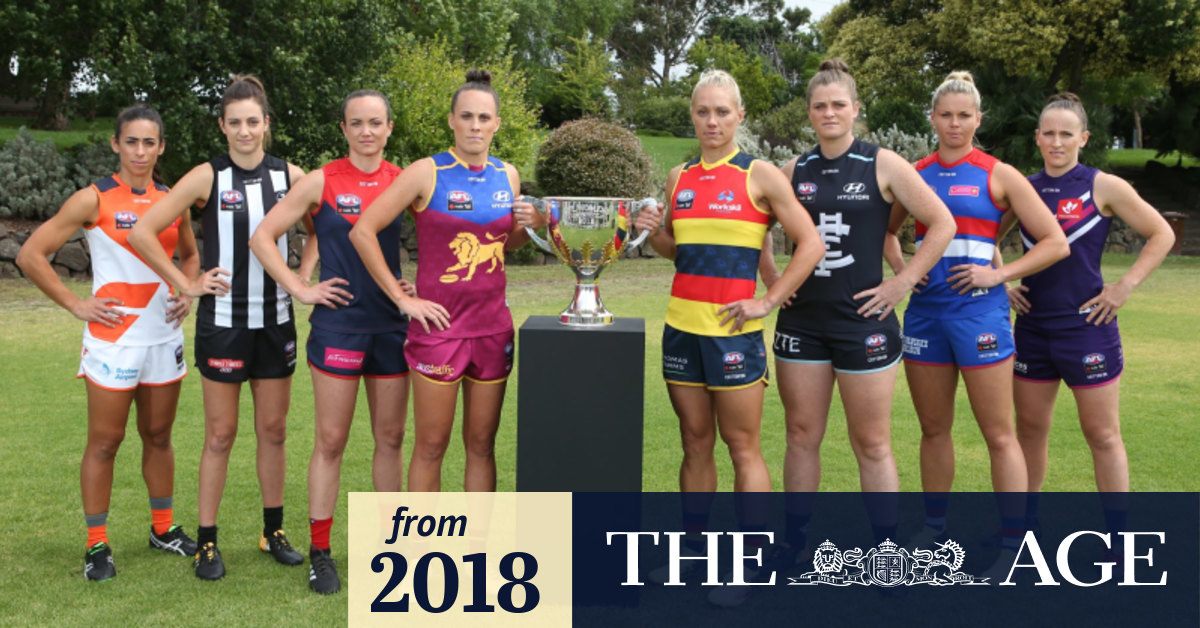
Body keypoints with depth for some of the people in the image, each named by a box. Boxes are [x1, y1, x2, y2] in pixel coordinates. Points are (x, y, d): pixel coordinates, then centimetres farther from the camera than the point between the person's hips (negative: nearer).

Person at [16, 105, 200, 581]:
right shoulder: (94, 200, -7)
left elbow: (189, 255, 24)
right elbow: (31, 255, -8)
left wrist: (187, 293, 6)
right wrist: (76, 305, -10)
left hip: (164, 336, 5)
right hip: (113, 338, -4)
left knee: (159, 436, 14)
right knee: (105, 442, 2)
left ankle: (163, 529, 28)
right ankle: (97, 546, 12)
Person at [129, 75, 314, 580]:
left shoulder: (289, 175, 2)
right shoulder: (208, 177, -7)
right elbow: (143, 232, -9)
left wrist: (302, 276, 5)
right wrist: (186, 285, -9)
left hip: (276, 320, 3)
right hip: (223, 320, -3)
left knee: (273, 429, 10)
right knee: (220, 434, 3)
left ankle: (274, 531, 23)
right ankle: (207, 542, 13)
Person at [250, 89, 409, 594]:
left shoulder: (404, 181, 4)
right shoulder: (321, 183, -2)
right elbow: (262, 236, -1)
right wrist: (301, 289, -7)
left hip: (391, 324, 3)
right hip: (338, 324, -3)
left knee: (391, 437, 10)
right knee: (331, 440, 1)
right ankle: (320, 552, 11)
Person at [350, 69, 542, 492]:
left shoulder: (507, 176, 8)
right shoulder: (427, 173, -8)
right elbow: (363, 231, -9)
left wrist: (528, 227, -1)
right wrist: (402, 298, -10)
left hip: (492, 327, 5)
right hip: (440, 327, -5)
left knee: (482, 445, 11)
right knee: (431, 446, 3)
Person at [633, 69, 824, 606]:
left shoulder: (759, 175, -4)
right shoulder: (679, 179, 11)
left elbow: (810, 244, -5)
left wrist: (769, 301, -10)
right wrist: (655, 232, 0)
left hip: (733, 328, -5)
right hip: (682, 325, 5)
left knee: (742, 446, -2)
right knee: (695, 443, 11)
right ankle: (692, 552, 19)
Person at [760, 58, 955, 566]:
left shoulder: (882, 165, -3)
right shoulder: (795, 171, 8)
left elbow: (942, 224, -5)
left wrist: (902, 283, -8)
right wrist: (773, 280, 8)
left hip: (863, 320, -4)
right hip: (803, 320, 4)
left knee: (872, 444, 2)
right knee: (802, 437, 9)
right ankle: (793, 544, 19)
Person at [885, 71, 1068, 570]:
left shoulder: (998, 175, -1)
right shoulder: (915, 174, 9)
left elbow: (1056, 243, -2)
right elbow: (885, 229, 25)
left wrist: (999, 274, -11)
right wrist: (900, 267, 7)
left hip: (979, 309, -4)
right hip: (926, 309, 4)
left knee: (999, 434, -2)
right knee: (933, 429, 13)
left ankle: (1013, 544, 4)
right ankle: (933, 525, 27)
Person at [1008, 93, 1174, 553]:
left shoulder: (1103, 188, -5)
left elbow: (1161, 235, -2)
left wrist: (1125, 286, -9)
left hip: (1087, 325, -4)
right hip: (1033, 325, 4)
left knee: (1102, 434, 2)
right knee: (1030, 428, 12)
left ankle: (1118, 542, 11)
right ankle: (1025, 522, 27)